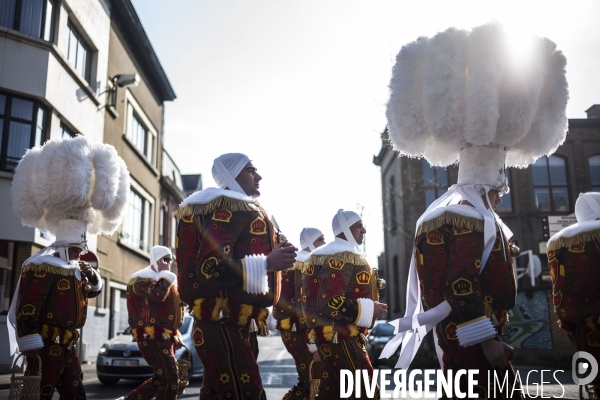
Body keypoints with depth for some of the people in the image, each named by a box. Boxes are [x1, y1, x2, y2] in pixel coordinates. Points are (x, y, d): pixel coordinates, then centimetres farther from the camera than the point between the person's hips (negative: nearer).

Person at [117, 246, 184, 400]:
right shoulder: (143, 278, -6)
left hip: (165, 337, 10)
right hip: (152, 337, -10)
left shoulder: (165, 278, 24)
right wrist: (165, 274, -9)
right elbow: (158, 294, -25)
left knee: (162, 378, 15)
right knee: (170, 380, -14)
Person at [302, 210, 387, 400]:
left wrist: (368, 307, 19)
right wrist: (368, 310, -16)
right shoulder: (340, 258, -16)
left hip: (332, 337, 11)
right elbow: (330, 303, -24)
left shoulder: (332, 256, 18)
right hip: (340, 338, -11)